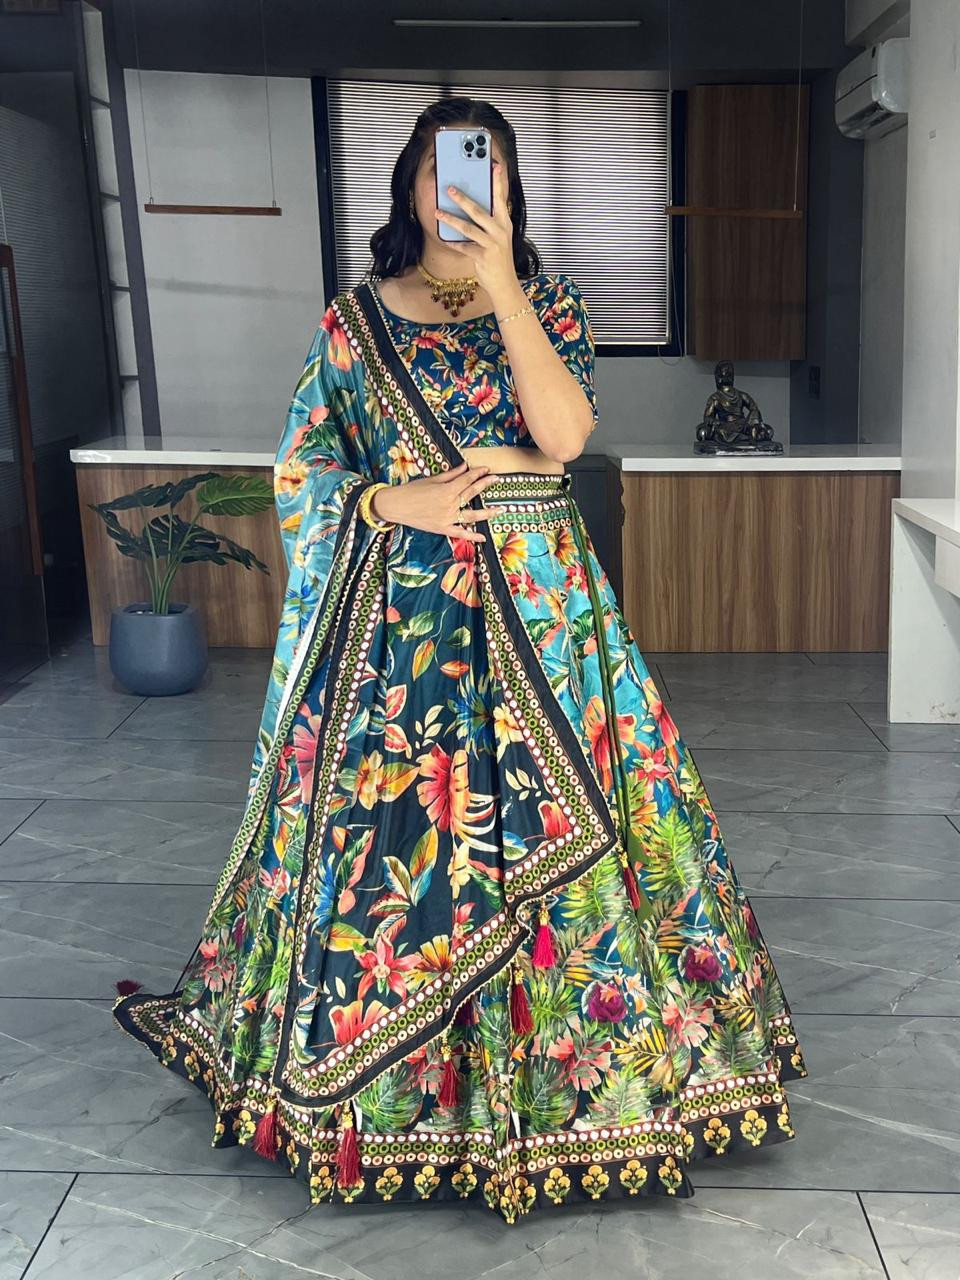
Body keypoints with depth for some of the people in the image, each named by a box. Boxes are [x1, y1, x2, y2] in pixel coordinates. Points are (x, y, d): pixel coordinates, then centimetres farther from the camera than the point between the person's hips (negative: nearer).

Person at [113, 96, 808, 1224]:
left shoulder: (547, 303, 5)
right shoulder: (355, 316, 6)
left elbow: (565, 434, -12)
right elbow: (300, 467, 6)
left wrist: (501, 286, -15)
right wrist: (396, 504, -11)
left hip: (535, 607, 0)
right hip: (392, 613, 1)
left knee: (546, 821, 0)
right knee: (385, 822, 4)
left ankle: (561, 1059, 22)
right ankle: (385, 1082, 26)